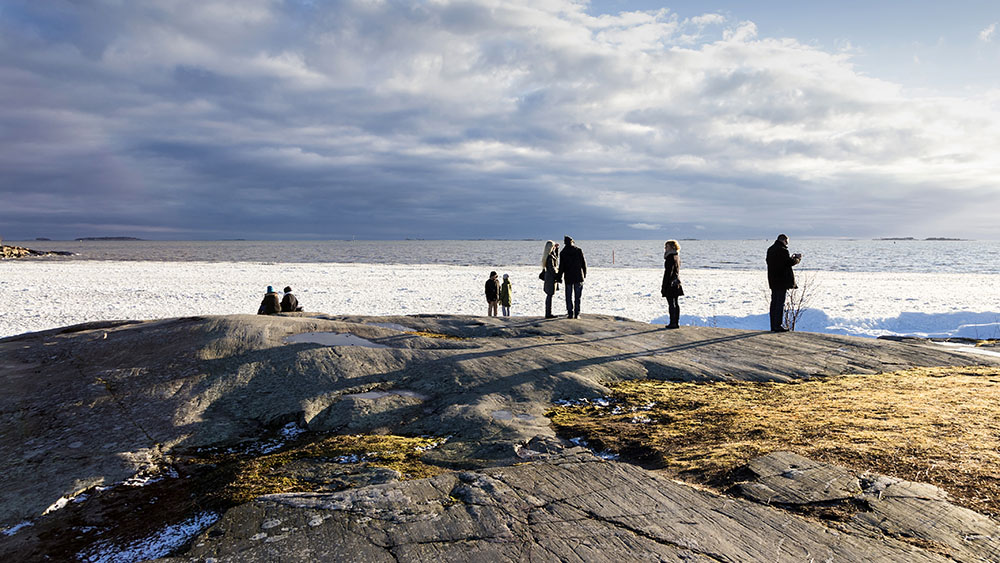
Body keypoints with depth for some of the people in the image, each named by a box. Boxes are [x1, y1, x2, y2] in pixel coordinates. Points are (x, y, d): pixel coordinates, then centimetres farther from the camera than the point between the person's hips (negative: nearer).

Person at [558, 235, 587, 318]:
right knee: (577, 296, 5)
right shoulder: (579, 250, -4)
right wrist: (584, 274, 9)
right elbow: (583, 263, -1)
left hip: (568, 277, 0)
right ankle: (576, 314, 4)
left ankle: (570, 314, 5)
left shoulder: (563, 253, -4)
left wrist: (560, 277, 5)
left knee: (569, 297, 7)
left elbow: (561, 266, -3)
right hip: (578, 277, 0)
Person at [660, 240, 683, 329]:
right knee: (676, 303, 10)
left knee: (671, 304, -5)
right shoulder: (677, 256, 12)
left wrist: (664, 286, -17)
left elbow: (668, 272, -19)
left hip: (670, 283, -9)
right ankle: (676, 322, 14)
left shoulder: (670, 257, -16)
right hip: (676, 282, 9)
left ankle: (673, 323, -4)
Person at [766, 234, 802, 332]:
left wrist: (791, 258, 17)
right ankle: (778, 326, -4)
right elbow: (789, 262, -16)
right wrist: (797, 259, 4)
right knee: (780, 303, -5)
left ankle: (773, 326, 15)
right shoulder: (782, 250, -16)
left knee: (774, 302, 12)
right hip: (782, 281, -9)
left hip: (773, 281, 9)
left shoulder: (770, 249, 12)